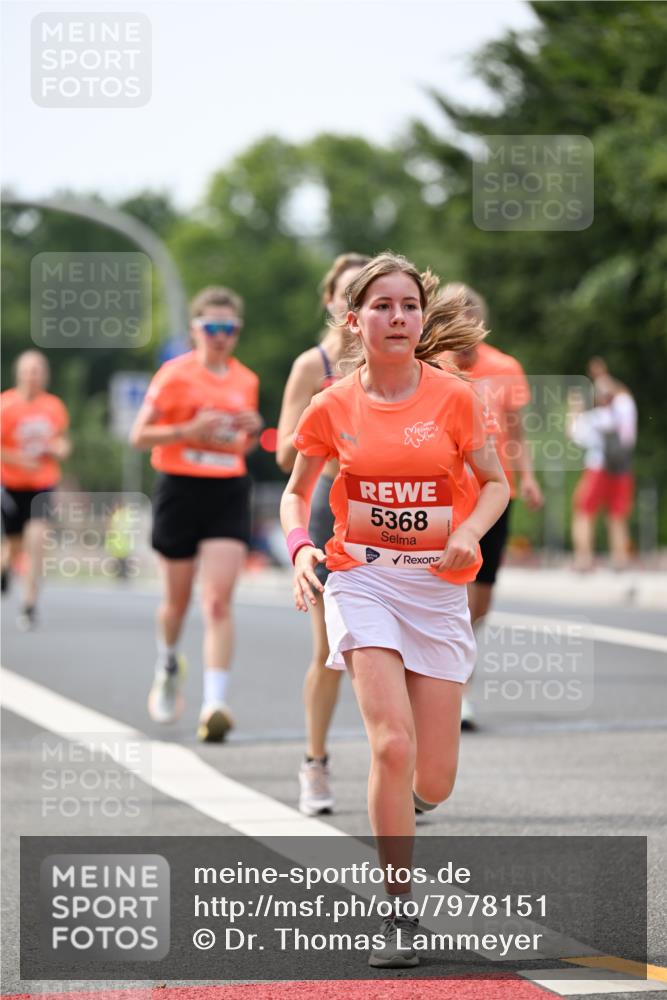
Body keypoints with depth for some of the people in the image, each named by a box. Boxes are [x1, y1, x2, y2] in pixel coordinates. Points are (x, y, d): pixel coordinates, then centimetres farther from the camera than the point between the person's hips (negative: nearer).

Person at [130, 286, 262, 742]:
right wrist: (190, 430, -18)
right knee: (178, 599, 12)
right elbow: (139, 435, -5)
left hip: (229, 494, 2)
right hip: (181, 488, -2)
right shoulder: (175, 375, -4)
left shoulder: (246, 380, 9)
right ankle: (168, 666, 44)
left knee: (219, 601, -12)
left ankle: (216, 703, -18)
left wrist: (254, 431, -1)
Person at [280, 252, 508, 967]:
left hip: (438, 586, 1)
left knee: (432, 780, 0)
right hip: (361, 579, -1)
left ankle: (400, 811, 39)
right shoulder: (333, 407, -2)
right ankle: (399, 910, -8)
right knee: (392, 744, -20)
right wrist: (300, 550, -7)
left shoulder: (453, 398, -3)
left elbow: (495, 483, 7)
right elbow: (297, 490, 12)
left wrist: (470, 532, -13)